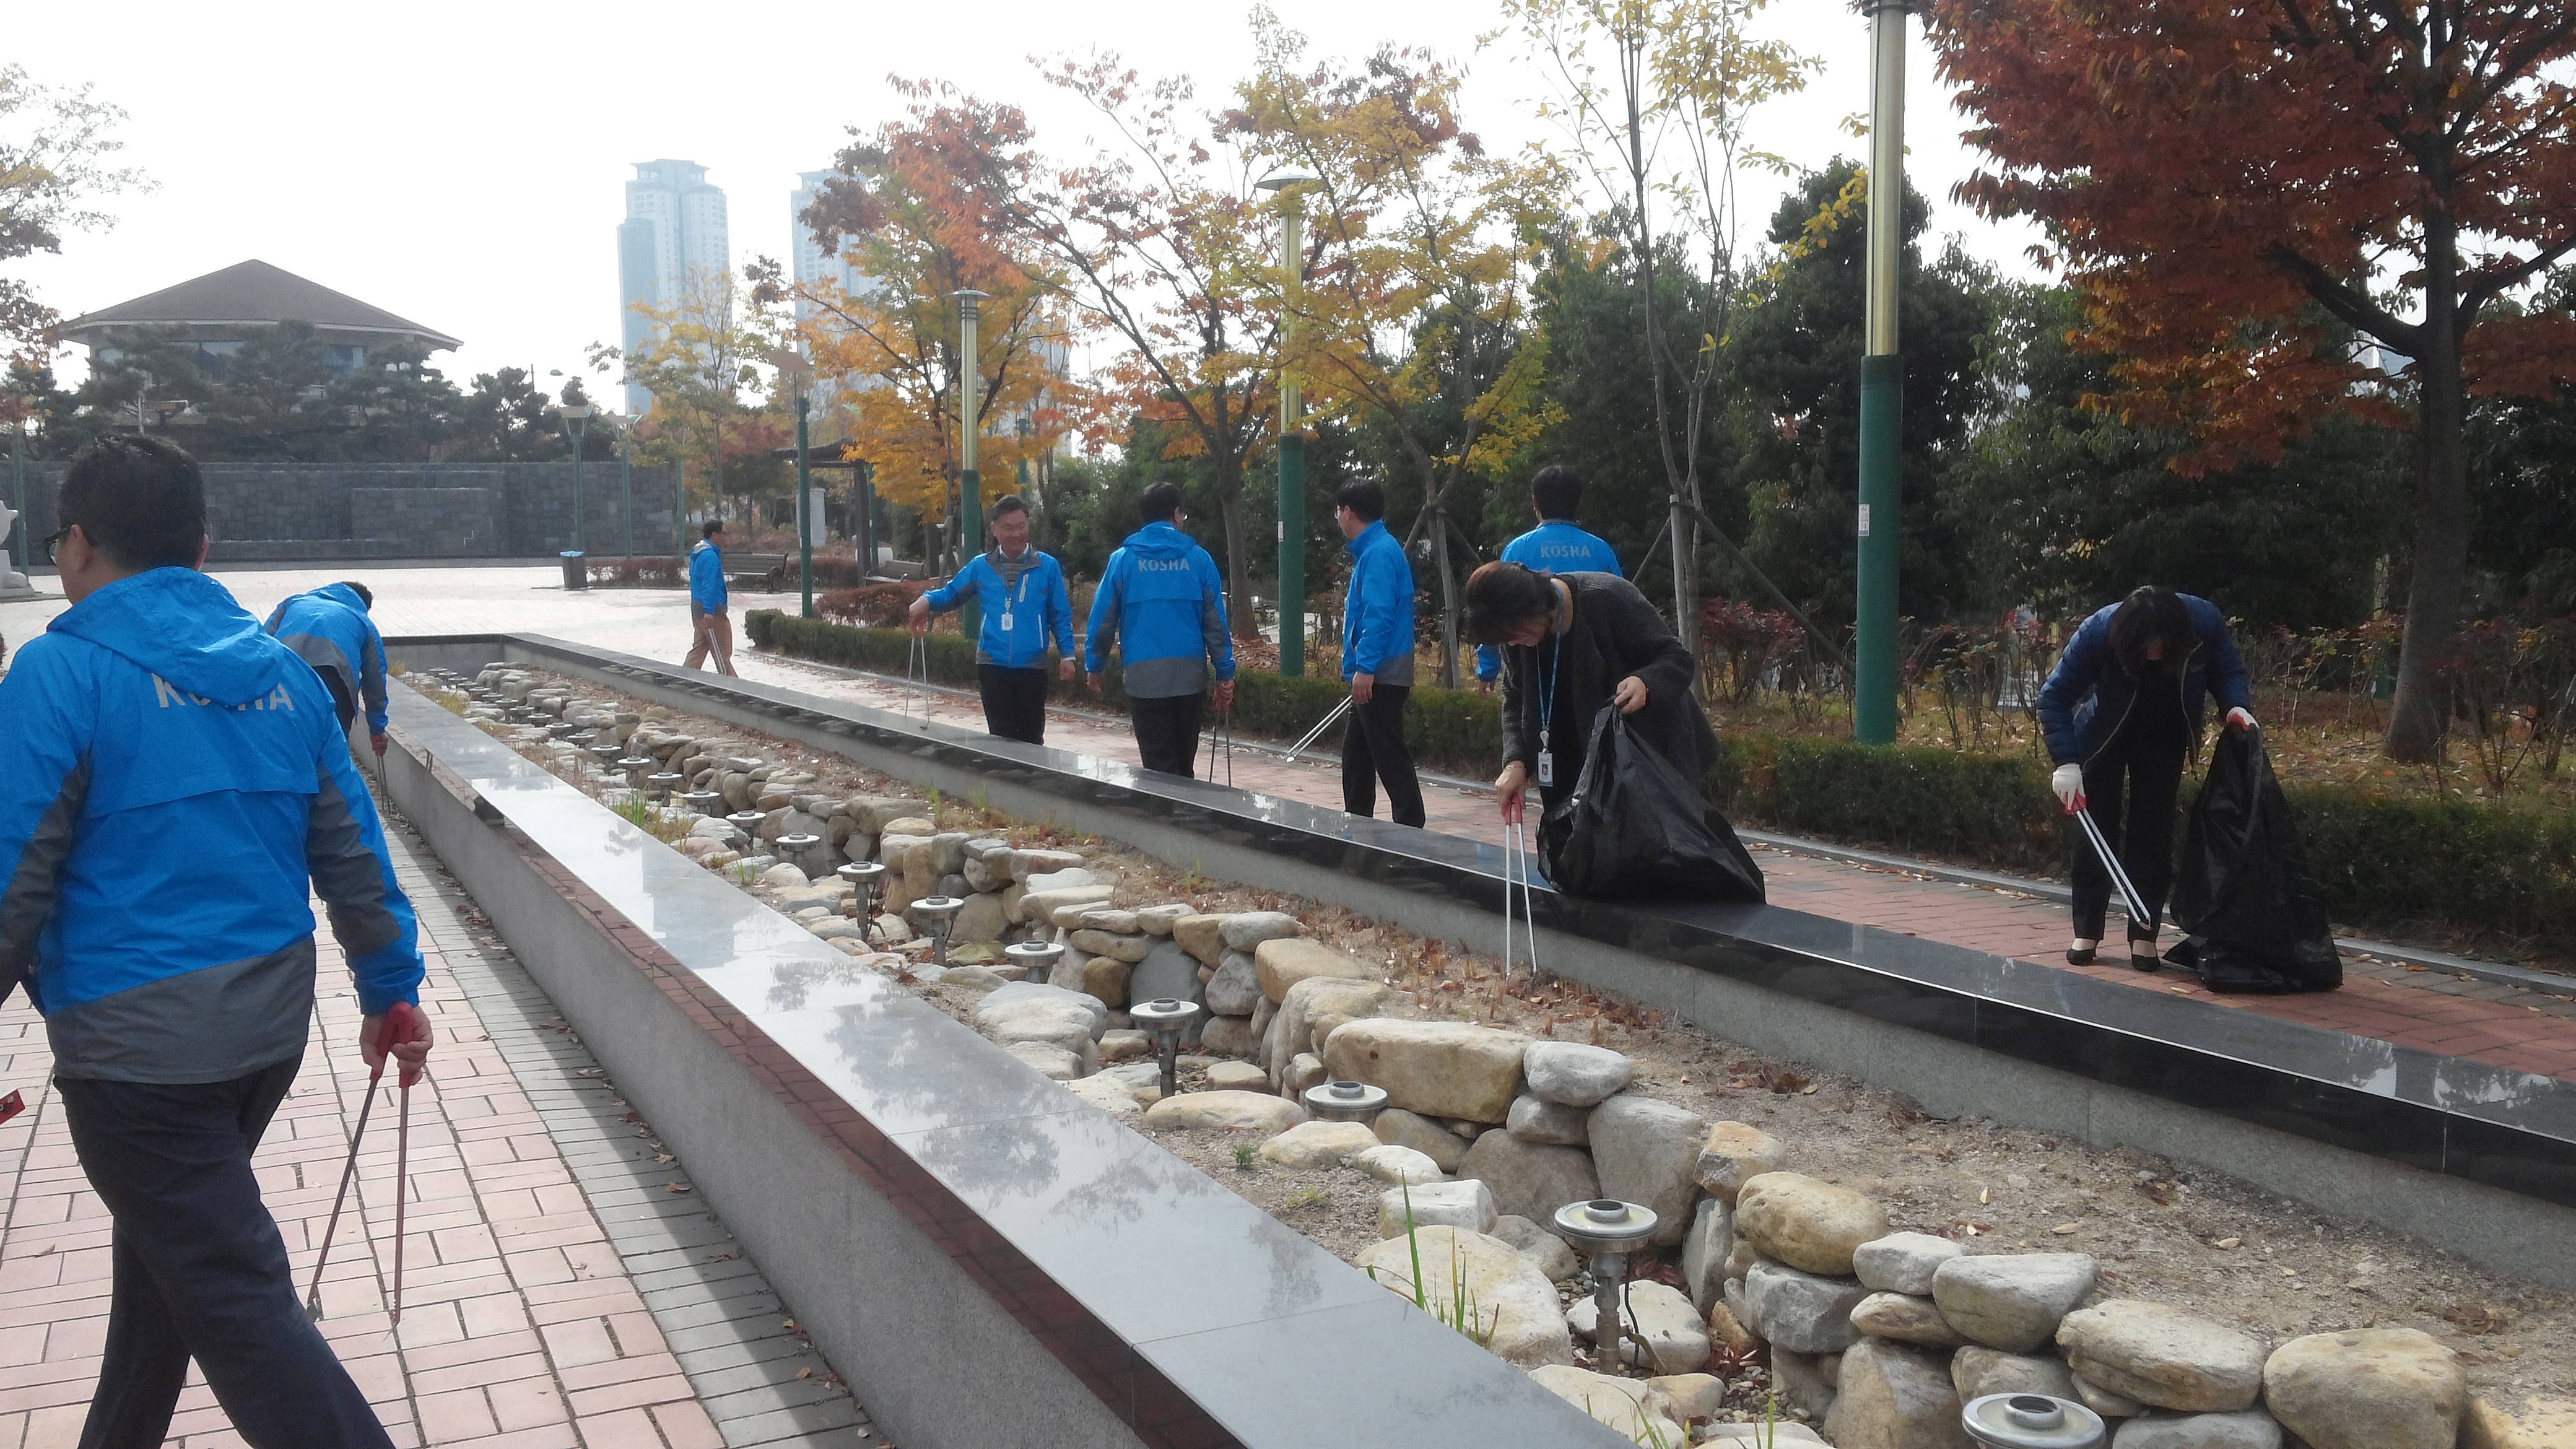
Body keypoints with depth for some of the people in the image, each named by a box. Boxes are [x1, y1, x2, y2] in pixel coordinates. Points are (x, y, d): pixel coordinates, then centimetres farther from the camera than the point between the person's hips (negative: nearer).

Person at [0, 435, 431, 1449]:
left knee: (235, 1300, -2)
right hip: (270, 1020, 7)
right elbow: (352, 851, 8)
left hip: (135, 1039, -7)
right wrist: (392, 989, 15)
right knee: (166, 1240, 26)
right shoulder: (279, 670, 6)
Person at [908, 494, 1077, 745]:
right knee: (1001, 737, 3)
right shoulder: (981, 567, 7)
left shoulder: (1047, 567, 3)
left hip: (1032, 668, -1)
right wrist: (927, 600, -5)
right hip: (993, 667, 1)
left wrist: (1067, 655, 0)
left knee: (1031, 739, 3)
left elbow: (1061, 616, 6)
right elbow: (951, 592, 16)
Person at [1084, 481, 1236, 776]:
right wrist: (1225, 673, 7)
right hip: (1191, 675, 2)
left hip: (1143, 677, -1)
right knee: (1184, 765, 14)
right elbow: (1216, 621, 3)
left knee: (1160, 768, 0)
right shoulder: (1198, 558, 3)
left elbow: (1103, 618, 4)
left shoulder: (1122, 560, 2)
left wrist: (1094, 666, 16)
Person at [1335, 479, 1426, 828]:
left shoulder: (1379, 553, -16)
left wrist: (1365, 668, -27)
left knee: (1391, 760, -9)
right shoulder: (1370, 549, 15)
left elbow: (1379, 615, -24)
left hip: (1379, 677, -11)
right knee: (1355, 756, 17)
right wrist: (1352, 607, 37)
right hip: (1373, 677, 11)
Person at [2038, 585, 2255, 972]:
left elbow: (2228, 671, -7)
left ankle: (2144, 935, 6)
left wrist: (2237, 705, -28)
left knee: (2153, 831, -1)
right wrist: (2066, 762, -31)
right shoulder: (2100, 631, -33)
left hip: (2164, 739, 1)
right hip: (2104, 735, -1)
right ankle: (2086, 932, 8)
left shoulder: (2206, 621, -27)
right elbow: (2055, 695, -24)